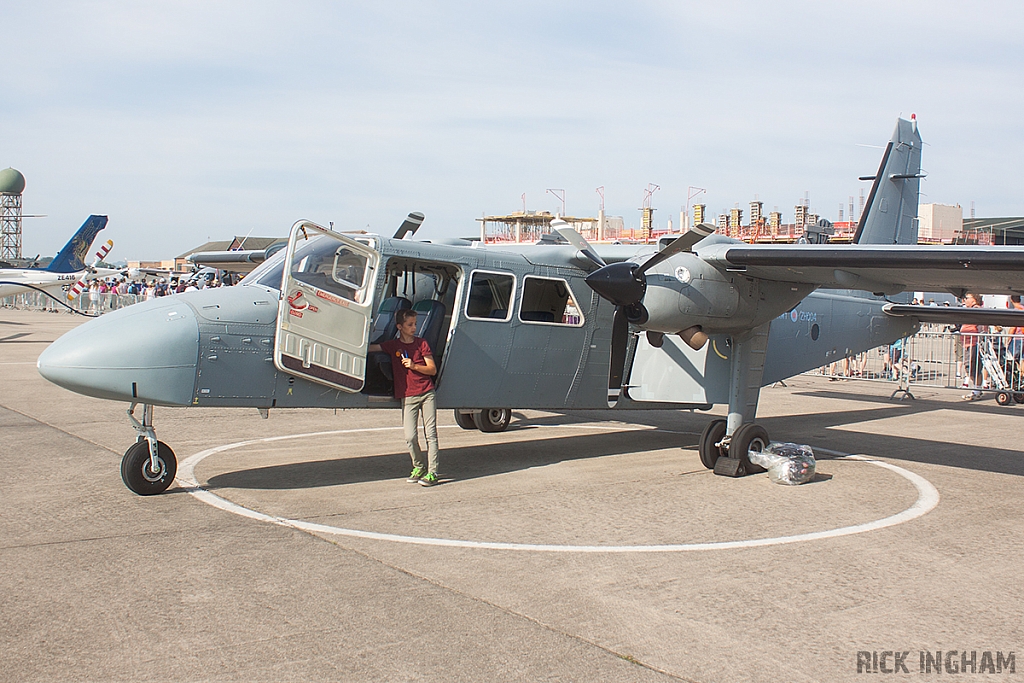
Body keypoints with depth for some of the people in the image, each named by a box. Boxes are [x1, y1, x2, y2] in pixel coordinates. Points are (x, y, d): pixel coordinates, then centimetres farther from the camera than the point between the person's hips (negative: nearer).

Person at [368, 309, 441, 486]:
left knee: (431, 433, -5)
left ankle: (432, 472, -4)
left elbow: (433, 370, 1)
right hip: (407, 397, 0)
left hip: (426, 393, 0)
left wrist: (414, 366, -12)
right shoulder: (392, 345, 7)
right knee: (410, 437, -8)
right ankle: (418, 467, 15)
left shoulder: (422, 343, 6)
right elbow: (370, 348, 7)